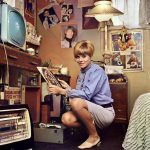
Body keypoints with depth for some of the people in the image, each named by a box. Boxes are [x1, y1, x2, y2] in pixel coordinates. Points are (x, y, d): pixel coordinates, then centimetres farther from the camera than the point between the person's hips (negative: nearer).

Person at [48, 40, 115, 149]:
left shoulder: (97, 71, -14)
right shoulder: (82, 73, 10)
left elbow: (86, 95, -26)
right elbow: (80, 96, 8)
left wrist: (61, 91, -24)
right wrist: (68, 88, -6)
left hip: (105, 112, -7)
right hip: (92, 112, 7)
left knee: (76, 102, -31)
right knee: (66, 119, -18)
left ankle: (94, 136, -11)